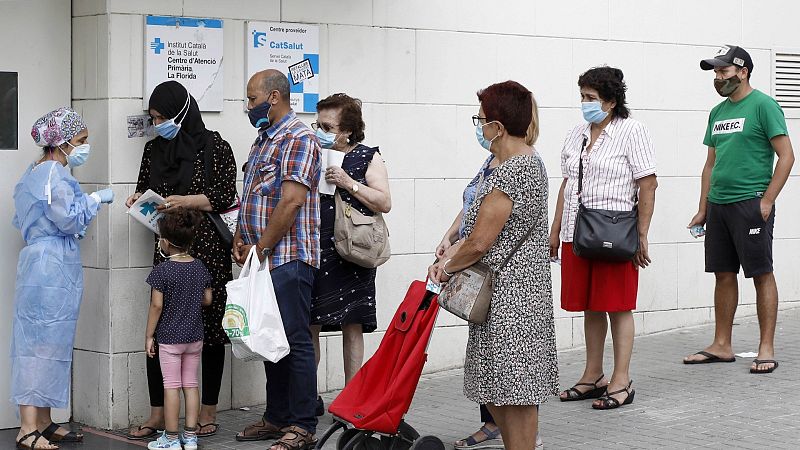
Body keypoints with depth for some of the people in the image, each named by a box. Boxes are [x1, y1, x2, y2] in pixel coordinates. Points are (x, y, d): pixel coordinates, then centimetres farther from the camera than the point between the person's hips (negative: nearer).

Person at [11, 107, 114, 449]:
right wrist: (95, 200, -5)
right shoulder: (55, 174, -14)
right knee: (45, 341, -9)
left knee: (42, 341, 11)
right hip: (54, 264, -10)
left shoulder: (33, 173, 16)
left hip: (37, 261, 10)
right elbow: (68, 219, -19)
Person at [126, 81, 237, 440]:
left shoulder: (213, 146, -3)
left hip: (207, 248, -4)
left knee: (210, 328, 1)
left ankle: (208, 412, 12)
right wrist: (139, 199, 0)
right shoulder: (154, 149, 13)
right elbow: (144, 188, 22)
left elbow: (226, 195, -6)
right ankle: (157, 414, 6)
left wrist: (186, 201, -17)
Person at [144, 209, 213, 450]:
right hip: (195, 336, 5)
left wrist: (149, 335, -6)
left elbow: (157, 305, -14)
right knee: (190, 384, 11)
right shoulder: (200, 267, 2)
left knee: (171, 386, 1)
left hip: (170, 337, -5)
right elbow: (207, 300, 7)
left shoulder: (162, 271, -14)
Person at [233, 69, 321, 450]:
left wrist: (260, 248, -15)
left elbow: (292, 201, -19)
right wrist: (240, 237, 8)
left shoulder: (298, 139, -11)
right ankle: (276, 418, 21)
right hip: (262, 258, 10)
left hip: (288, 258, -10)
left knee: (294, 340, -6)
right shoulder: (264, 139, 19)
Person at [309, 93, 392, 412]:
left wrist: (349, 183, -13)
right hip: (313, 252, 3)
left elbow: (384, 203, -5)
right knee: (307, 327, 1)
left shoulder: (367, 157, 2)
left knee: (351, 328, 2)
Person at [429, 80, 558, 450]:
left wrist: (447, 267, 0)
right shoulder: (530, 162, 14)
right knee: (495, 389, 15)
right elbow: (485, 228, 16)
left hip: (509, 296, -11)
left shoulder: (509, 173, -19)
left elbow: (479, 243, -18)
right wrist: (449, 262, 7)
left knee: (514, 393, -3)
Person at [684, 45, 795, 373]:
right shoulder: (717, 112, 16)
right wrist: (703, 209, 15)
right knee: (724, 274, 10)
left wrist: (766, 201, -16)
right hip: (718, 205, 7)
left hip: (750, 203, -7)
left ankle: (766, 349, 1)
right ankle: (721, 346, 17)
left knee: (762, 274, -3)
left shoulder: (763, 106, -6)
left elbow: (786, 156, -10)